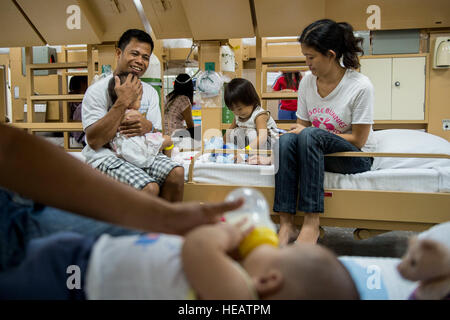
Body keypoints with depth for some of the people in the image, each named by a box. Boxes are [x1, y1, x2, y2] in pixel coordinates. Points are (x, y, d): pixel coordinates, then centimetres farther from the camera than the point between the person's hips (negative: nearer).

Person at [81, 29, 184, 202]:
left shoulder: (150, 92, 13)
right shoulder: (97, 90, -5)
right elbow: (94, 141, -17)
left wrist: (148, 127, -14)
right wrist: (122, 102, -20)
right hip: (106, 155, -5)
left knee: (176, 173, -21)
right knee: (150, 188, -29)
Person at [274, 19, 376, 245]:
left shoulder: (360, 86, -14)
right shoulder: (307, 82, 2)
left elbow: (358, 140, -13)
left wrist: (309, 132, -17)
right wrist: (294, 132, -12)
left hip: (357, 158, -5)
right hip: (314, 150, 5)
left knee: (310, 136, -34)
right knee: (287, 139, -28)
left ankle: (312, 223, -35)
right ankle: (286, 225, -34)